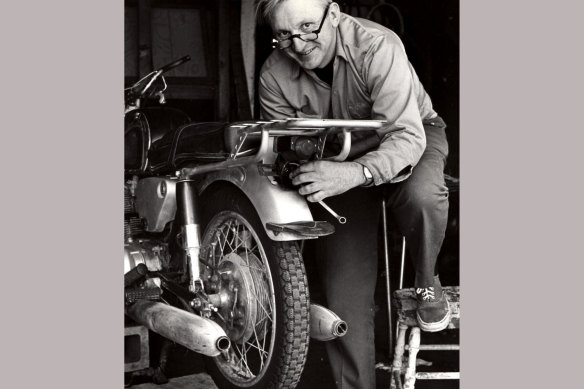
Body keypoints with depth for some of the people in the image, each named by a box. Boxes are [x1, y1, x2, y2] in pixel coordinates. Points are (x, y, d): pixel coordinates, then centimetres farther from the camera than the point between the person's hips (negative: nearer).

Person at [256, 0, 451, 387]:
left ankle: (427, 283, -8)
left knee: (420, 195, -39)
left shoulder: (377, 46, -32)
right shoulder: (274, 76, -19)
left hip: (411, 134, -3)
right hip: (338, 158, 3)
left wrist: (355, 173, -56)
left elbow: (407, 136, -38)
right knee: (345, 285, -4)